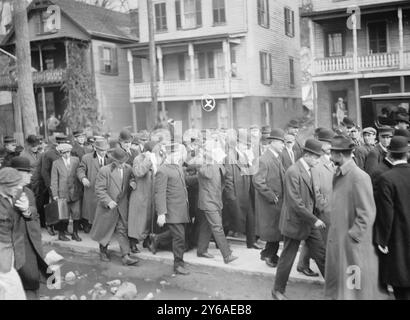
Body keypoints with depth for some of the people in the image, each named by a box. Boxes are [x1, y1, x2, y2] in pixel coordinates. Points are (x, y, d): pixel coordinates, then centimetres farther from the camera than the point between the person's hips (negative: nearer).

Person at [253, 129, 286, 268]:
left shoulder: (277, 158, 11)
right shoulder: (264, 160, -17)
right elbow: (258, 182, -23)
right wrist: (272, 196, -19)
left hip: (278, 201, 8)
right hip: (269, 203, -8)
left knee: (277, 230, 15)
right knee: (272, 230, 1)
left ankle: (269, 255, 29)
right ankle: (269, 255, 18)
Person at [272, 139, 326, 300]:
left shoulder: (308, 170, 5)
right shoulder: (293, 172, -22)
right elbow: (295, 203, -25)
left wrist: (316, 217, 7)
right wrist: (314, 220, -21)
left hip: (310, 221, 8)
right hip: (295, 223, -7)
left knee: (322, 254, 11)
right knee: (287, 258, 7)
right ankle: (278, 290, 24)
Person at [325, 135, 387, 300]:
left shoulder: (359, 177, -19)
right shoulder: (339, 174, 7)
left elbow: (367, 214, -20)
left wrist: (353, 236, -17)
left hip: (353, 244, -8)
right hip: (337, 239, 8)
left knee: (353, 288, 6)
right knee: (338, 285, 20)